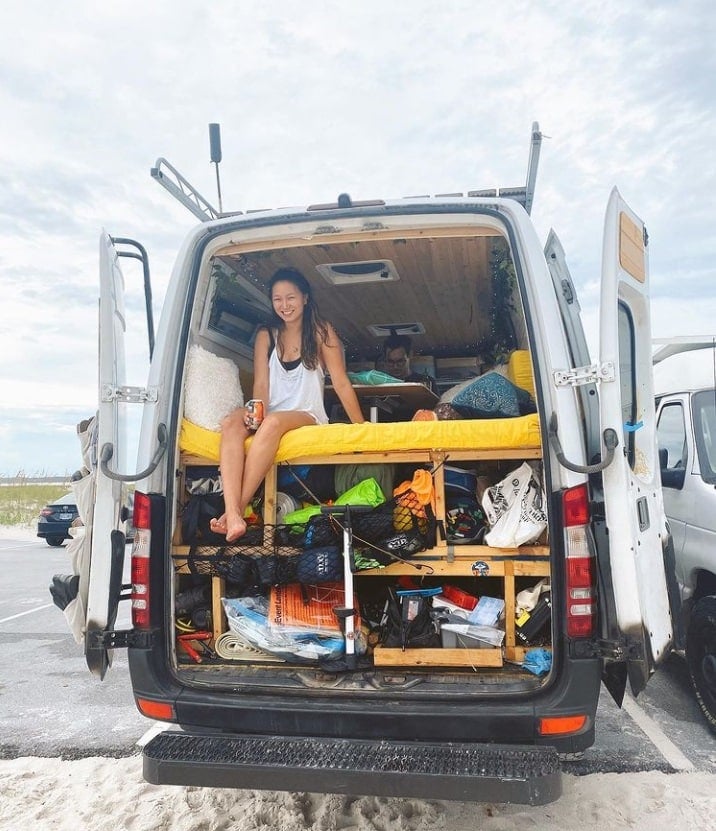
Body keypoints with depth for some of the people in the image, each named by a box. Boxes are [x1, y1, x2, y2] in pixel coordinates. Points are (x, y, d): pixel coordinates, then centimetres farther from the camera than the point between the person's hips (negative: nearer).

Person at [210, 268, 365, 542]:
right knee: (232, 422, -31)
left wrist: (362, 427, -6)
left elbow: (341, 384, -2)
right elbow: (261, 384, 3)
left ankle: (238, 507, -37)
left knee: (273, 422, -38)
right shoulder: (266, 336, 11)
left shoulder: (321, 332, 3)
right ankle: (233, 518, -47)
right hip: (271, 415, 3)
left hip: (307, 416, -3)